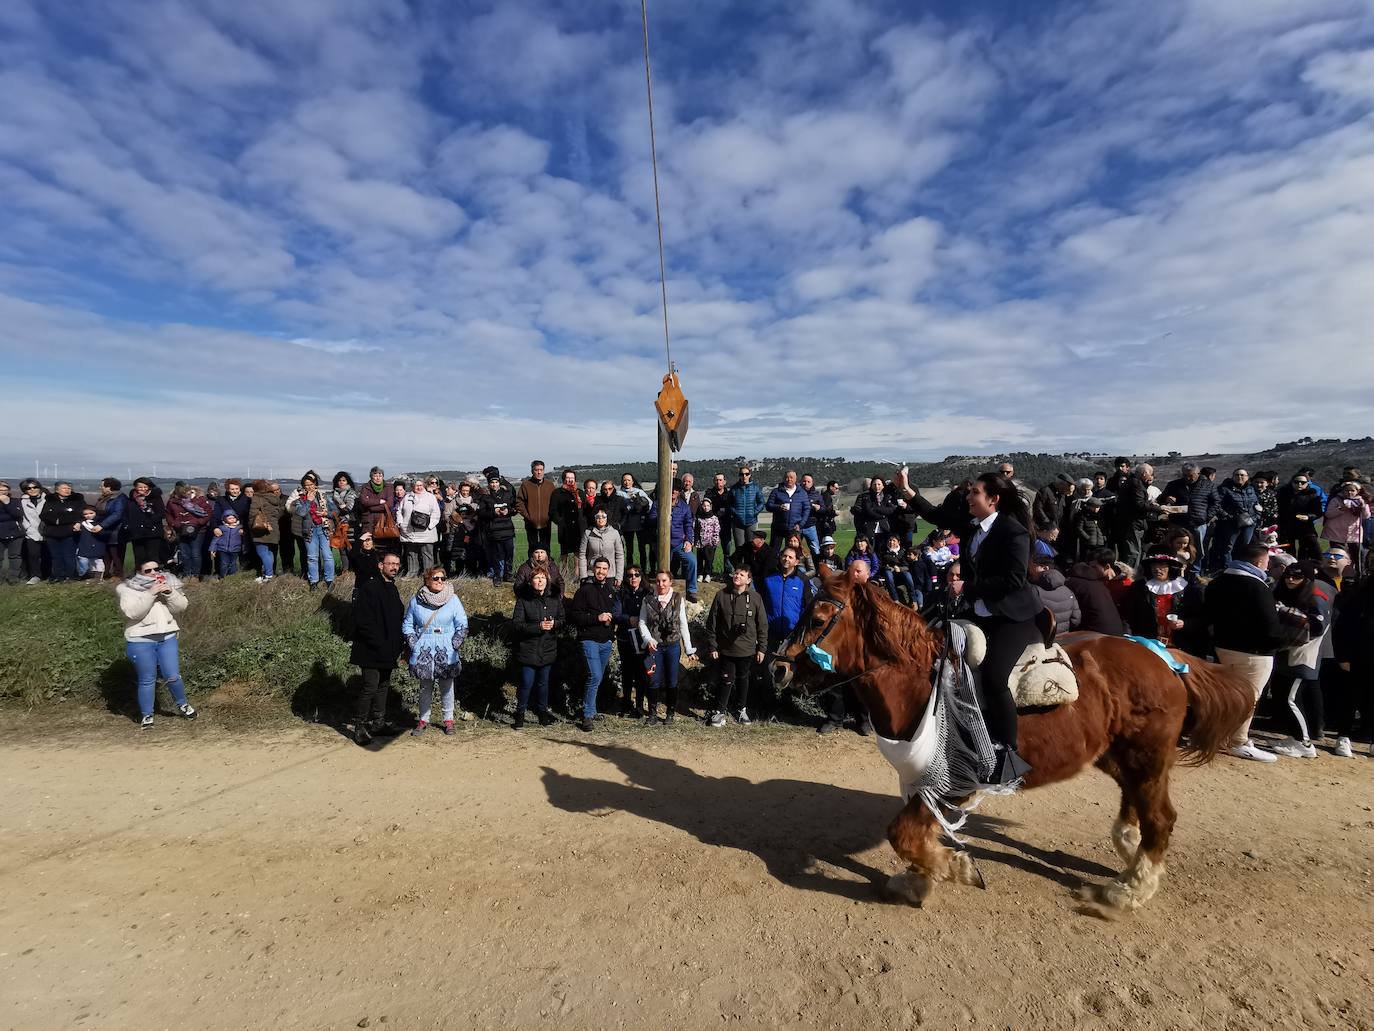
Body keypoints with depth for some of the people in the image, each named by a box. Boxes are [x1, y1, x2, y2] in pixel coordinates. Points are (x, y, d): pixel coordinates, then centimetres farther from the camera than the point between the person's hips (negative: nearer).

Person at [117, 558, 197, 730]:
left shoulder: (168, 583, 8)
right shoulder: (128, 589, -2)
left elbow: (181, 607, 0)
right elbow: (131, 612, -17)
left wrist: (169, 593, -16)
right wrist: (150, 594, -23)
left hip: (167, 637, 3)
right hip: (140, 641, -2)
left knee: (173, 677, 2)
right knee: (147, 680, 5)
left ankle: (183, 705, 25)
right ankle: (146, 716, 21)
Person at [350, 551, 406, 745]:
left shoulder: (393, 590, 14)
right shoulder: (369, 587, -13)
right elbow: (362, 620, -18)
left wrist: (399, 644, 9)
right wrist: (378, 643, -19)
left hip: (388, 651, 8)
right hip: (371, 651, -8)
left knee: (383, 685, 15)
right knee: (370, 687, -7)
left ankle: (378, 722, 26)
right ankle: (360, 727, 4)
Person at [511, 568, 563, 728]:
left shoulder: (555, 599, 3)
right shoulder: (523, 600, -8)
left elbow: (563, 619, 9)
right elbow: (516, 624, -13)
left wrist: (554, 623, -13)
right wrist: (538, 627, -22)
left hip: (548, 649, 3)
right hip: (528, 650, -3)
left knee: (543, 682, 14)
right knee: (527, 683, -1)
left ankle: (542, 711, 32)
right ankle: (520, 712, 19)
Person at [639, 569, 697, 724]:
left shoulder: (678, 599, -1)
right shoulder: (648, 600, -1)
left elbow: (683, 625, 3)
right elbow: (642, 622, 2)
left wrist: (689, 649, 3)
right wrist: (648, 639, -14)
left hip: (673, 646, 0)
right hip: (654, 646, 0)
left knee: (672, 681, 8)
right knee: (654, 681, 4)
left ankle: (671, 713, 23)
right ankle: (653, 713, 18)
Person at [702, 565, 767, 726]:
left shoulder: (755, 598, -4)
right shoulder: (721, 595, -5)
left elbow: (762, 625, 1)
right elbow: (711, 622, -2)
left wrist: (761, 648, 1)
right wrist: (712, 646, -3)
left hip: (747, 650, 1)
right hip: (725, 649, -1)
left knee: (743, 680, 16)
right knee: (726, 681, 4)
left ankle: (741, 709, 34)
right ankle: (720, 711, 20)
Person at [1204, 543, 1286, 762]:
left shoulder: (1218, 581, 10)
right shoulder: (1257, 587, -19)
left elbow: (1208, 612, 18)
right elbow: (1269, 622, -20)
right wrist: (1279, 642, -4)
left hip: (1224, 644, 8)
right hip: (1253, 651, -8)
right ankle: (1240, 743, 6)